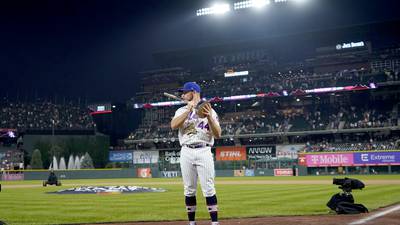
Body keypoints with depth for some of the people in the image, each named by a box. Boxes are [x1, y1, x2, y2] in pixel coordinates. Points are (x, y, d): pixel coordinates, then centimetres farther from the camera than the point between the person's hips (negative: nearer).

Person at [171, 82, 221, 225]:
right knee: (189, 190, 6)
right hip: (186, 152, 3)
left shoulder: (210, 111, 5)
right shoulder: (181, 111, 12)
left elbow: (218, 135, -4)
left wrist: (209, 117, -19)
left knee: (208, 189, -7)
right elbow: (173, 126, -9)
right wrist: (189, 109, -13)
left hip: (204, 152, -3)